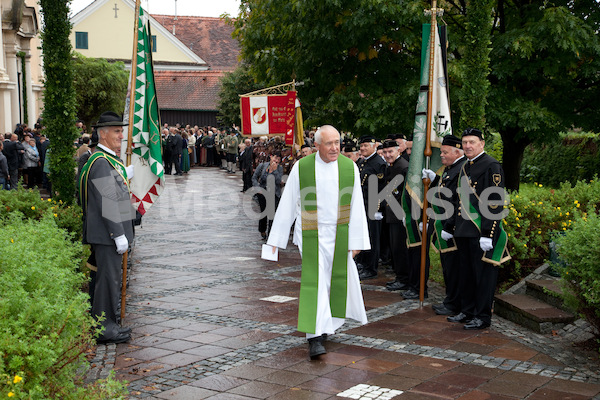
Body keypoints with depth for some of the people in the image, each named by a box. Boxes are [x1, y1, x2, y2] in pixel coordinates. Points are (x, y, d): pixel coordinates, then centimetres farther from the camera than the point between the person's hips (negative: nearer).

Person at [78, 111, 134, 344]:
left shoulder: (109, 160, 17)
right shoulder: (101, 162, -17)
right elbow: (107, 201, -21)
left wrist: (125, 175, 17)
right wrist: (119, 234, -22)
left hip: (109, 233, 10)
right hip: (106, 234, -10)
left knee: (111, 277, 16)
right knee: (109, 278, -4)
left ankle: (109, 323, 26)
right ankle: (105, 328, 3)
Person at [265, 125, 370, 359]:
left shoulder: (350, 168, -3)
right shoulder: (301, 168, -7)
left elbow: (356, 208, -1)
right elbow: (287, 204, -2)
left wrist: (356, 241, -3)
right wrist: (277, 238, 0)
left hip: (340, 235, 3)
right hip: (311, 236, -3)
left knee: (338, 280, 14)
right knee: (314, 282, -9)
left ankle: (326, 324, 36)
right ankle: (315, 337, -7)